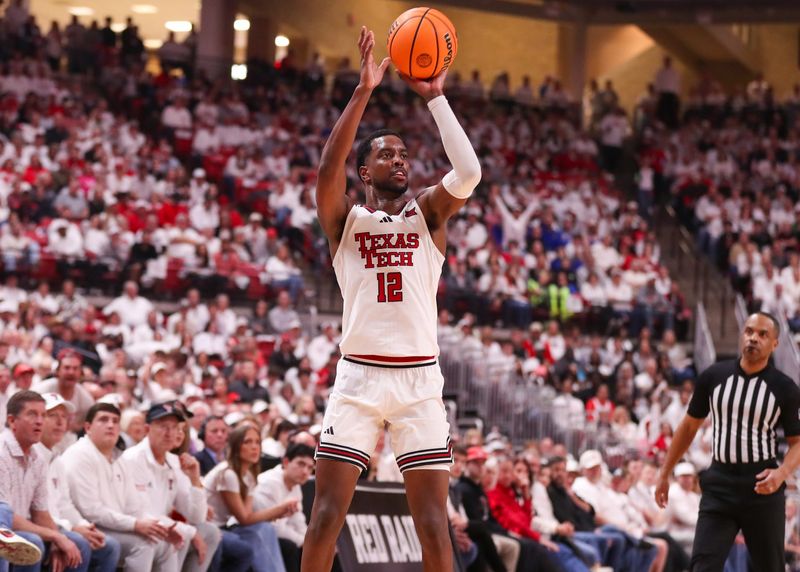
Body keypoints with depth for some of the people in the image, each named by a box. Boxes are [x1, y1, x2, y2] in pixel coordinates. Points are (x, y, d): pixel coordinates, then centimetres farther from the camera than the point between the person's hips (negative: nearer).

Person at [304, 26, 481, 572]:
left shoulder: (428, 213, 9)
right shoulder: (346, 218, 7)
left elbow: (468, 173, -10)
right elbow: (328, 170, -15)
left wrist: (436, 98, -11)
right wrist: (363, 92, -19)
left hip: (420, 378, 1)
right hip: (359, 376, -1)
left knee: (434, 519, -3)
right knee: (327, 512, -4)